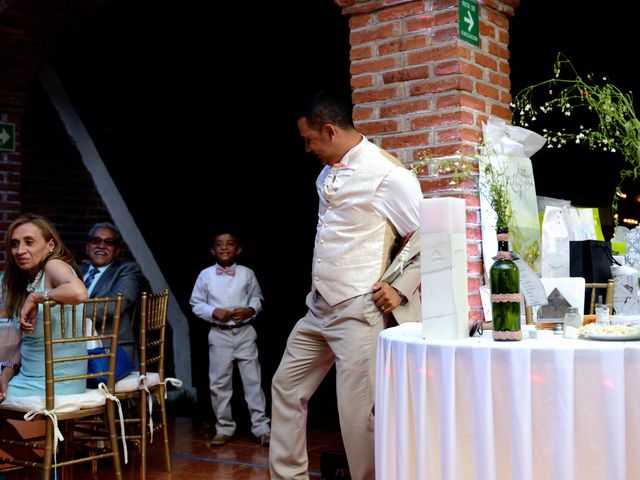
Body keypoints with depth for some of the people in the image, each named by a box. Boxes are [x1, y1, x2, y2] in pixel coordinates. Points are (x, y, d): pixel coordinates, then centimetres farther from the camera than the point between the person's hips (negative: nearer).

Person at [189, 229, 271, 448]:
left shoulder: (247, 274, 3)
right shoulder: (205, 275, 2)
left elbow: (257, 299, 10)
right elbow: (196, 304, 5)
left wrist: (249, 310, -10)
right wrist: (214, 312, -12)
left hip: (245, 333, 0)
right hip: (219, 334, 0)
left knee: (253, 380, 0)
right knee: (219, 383, 5)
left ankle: (261, 427, 6)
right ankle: (224, 428, 16)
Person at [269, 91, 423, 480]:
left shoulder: (387, 175, -14)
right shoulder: (328, 174, 11)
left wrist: (401, 290, -14)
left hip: (358, 312, -9)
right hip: (318, 307, 9)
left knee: (358, 412, -6)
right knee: (286, 387, 15)